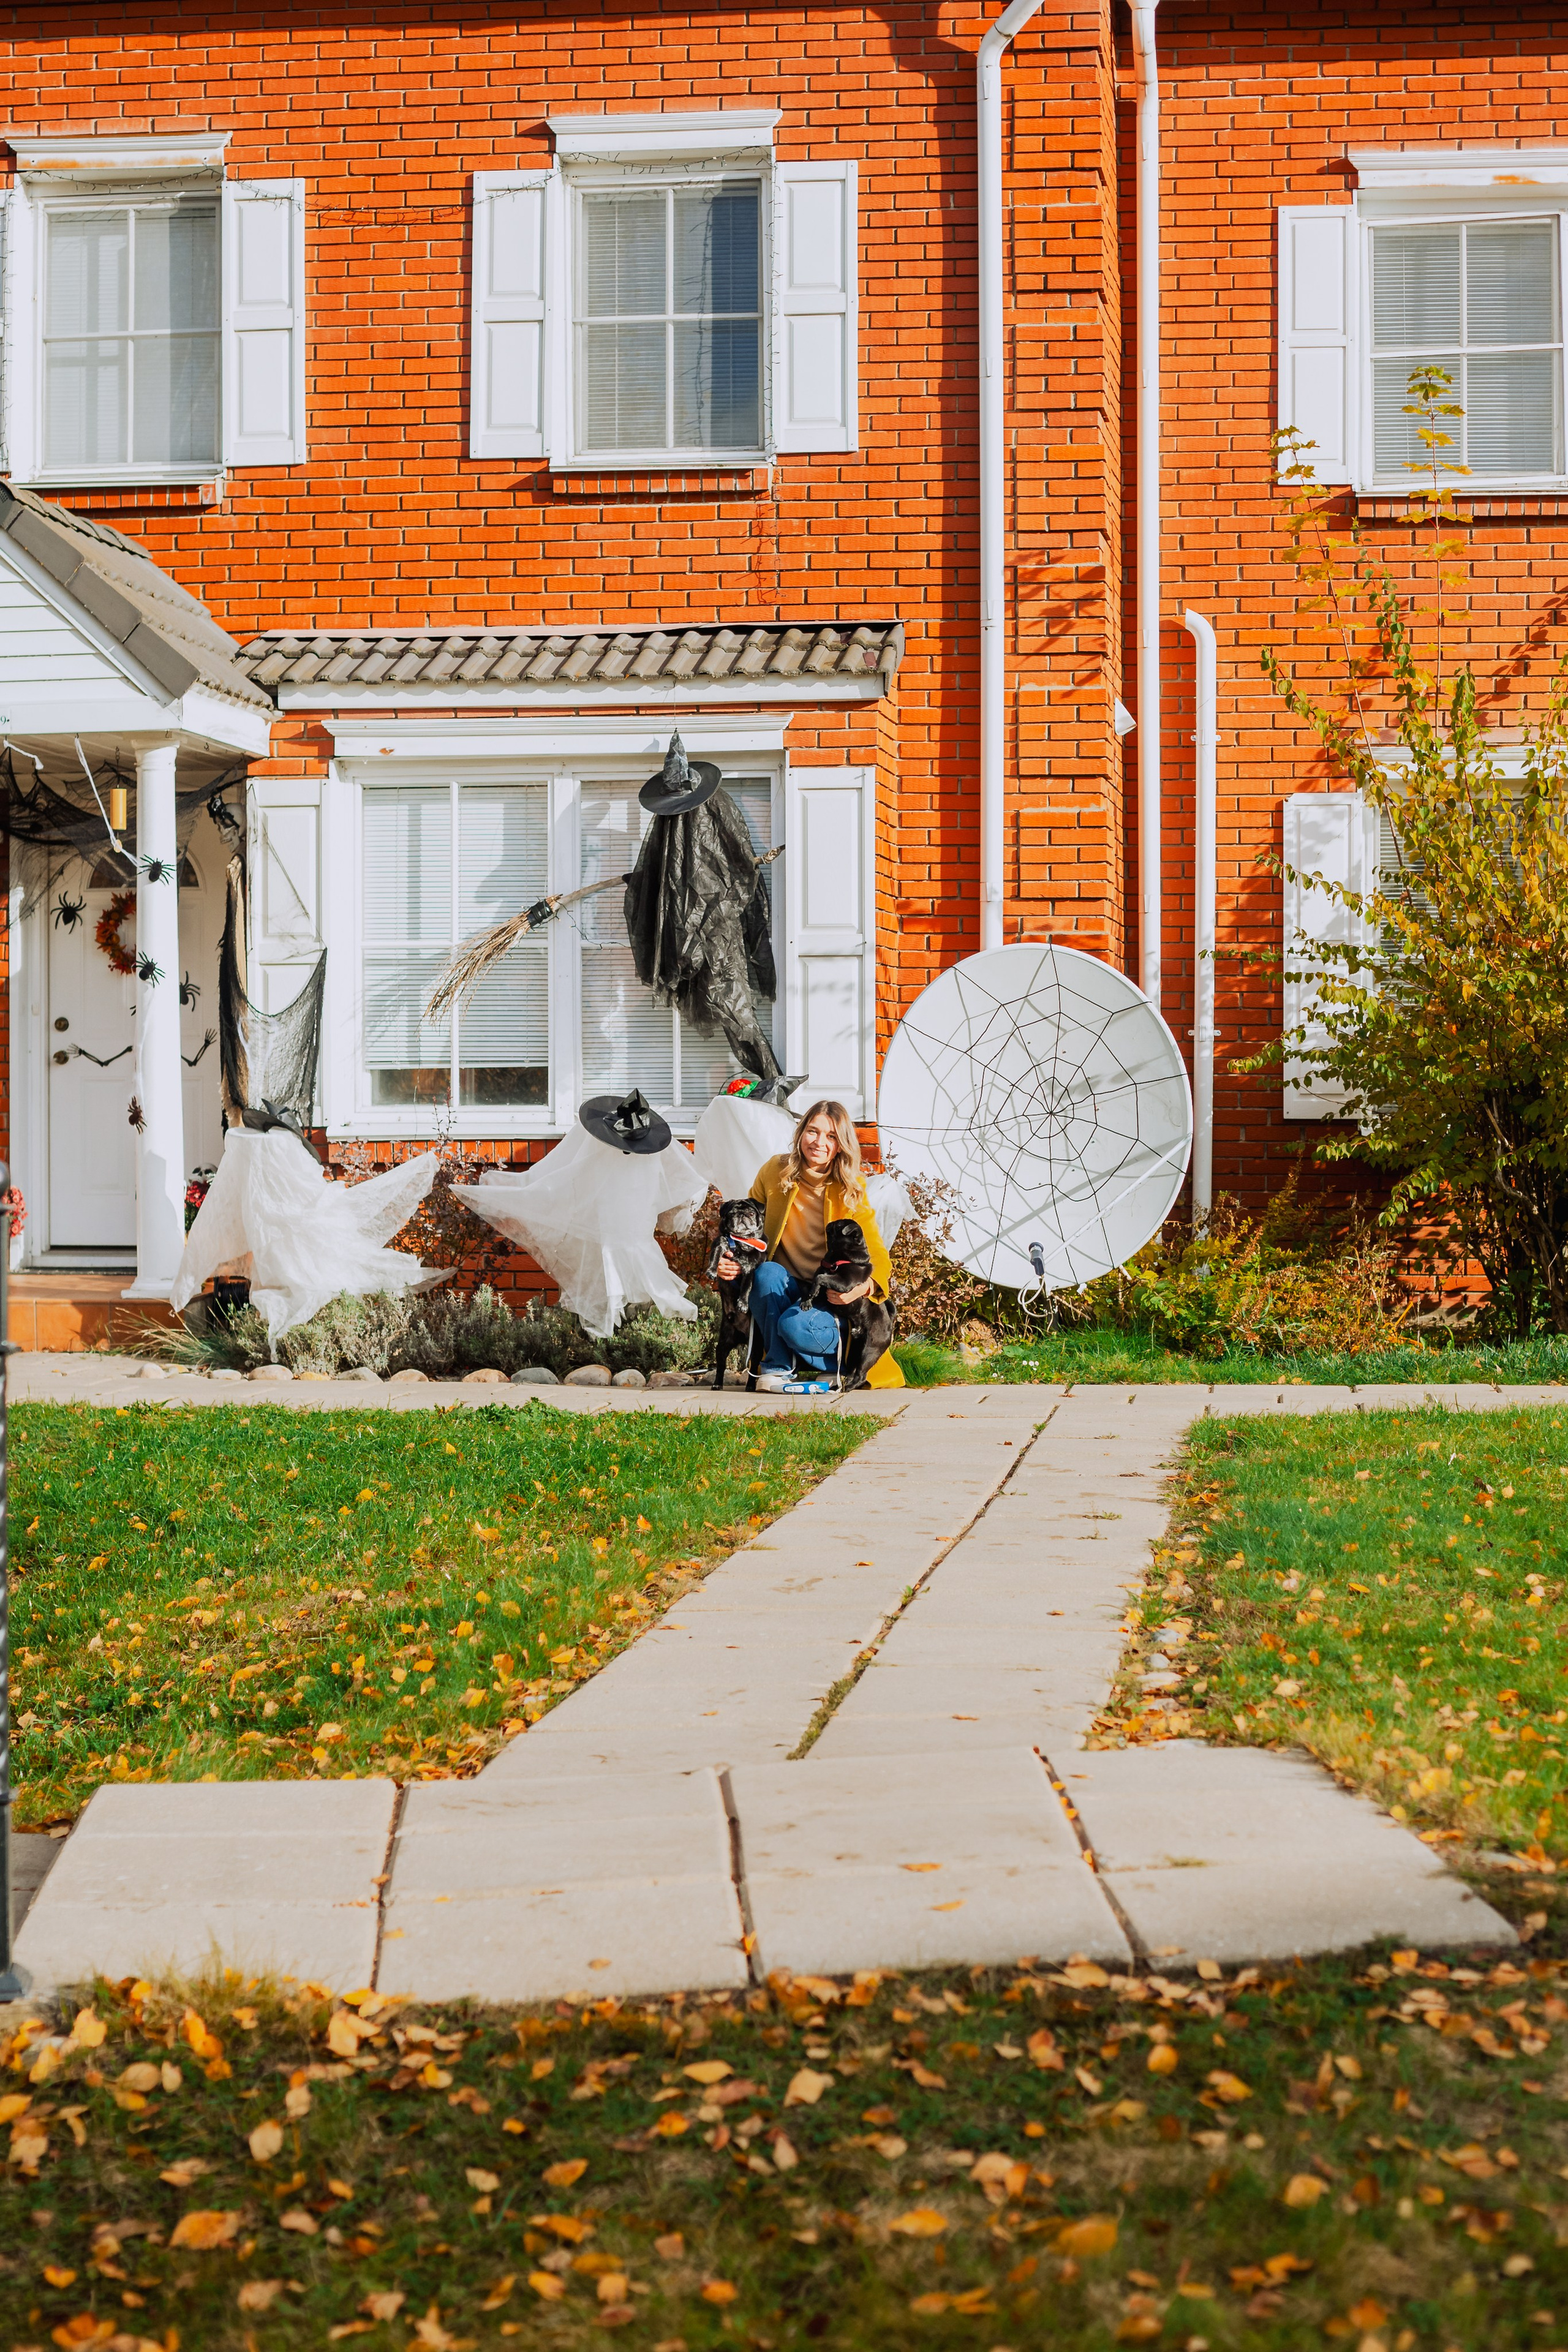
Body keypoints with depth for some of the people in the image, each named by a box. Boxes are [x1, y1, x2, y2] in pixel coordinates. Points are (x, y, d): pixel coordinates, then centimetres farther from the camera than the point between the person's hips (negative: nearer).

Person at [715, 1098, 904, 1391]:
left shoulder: (851, 1190, -7)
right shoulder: (774, 1171, -4)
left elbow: (876, 1255, -6)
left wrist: (863, 1287, -28)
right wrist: (730, 1260, -14)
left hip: (833, 1298, -3)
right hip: (783, 1290, 3)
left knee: (796, 1325, -33)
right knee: (767, 1273, -31)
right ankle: (778, 1366, -14)